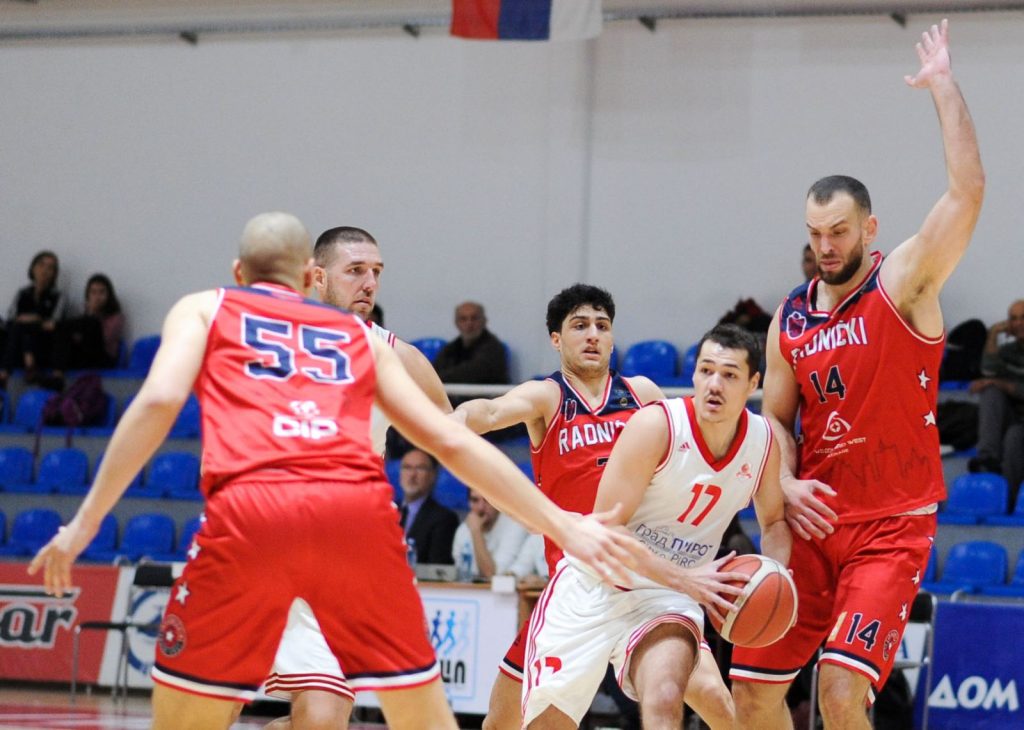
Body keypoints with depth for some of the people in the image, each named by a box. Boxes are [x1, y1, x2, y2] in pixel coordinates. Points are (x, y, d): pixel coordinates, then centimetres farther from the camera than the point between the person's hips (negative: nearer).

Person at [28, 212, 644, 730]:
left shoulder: (206, 309, 25)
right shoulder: (359, 336, 32)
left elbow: (159, 402, 5)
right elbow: (454, 442, 26)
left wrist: (85, 524, 6)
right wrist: (565, 527, 29)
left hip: (250, 507, -2)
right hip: (359, 509, 2)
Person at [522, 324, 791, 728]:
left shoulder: (762, 441, -5)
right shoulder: (656, 426, -20)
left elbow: (774, 521, 12)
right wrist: (684, 579, -29)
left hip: (668, 596, 2)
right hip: (594, 586, -2)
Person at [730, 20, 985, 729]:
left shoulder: (902, 287, -7)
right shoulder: (790, 318, 8)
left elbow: (968, 190, -20)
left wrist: (942, 85, -15)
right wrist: (787, 485, -5)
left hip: (890, 529, -5)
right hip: (813, 523, 6)